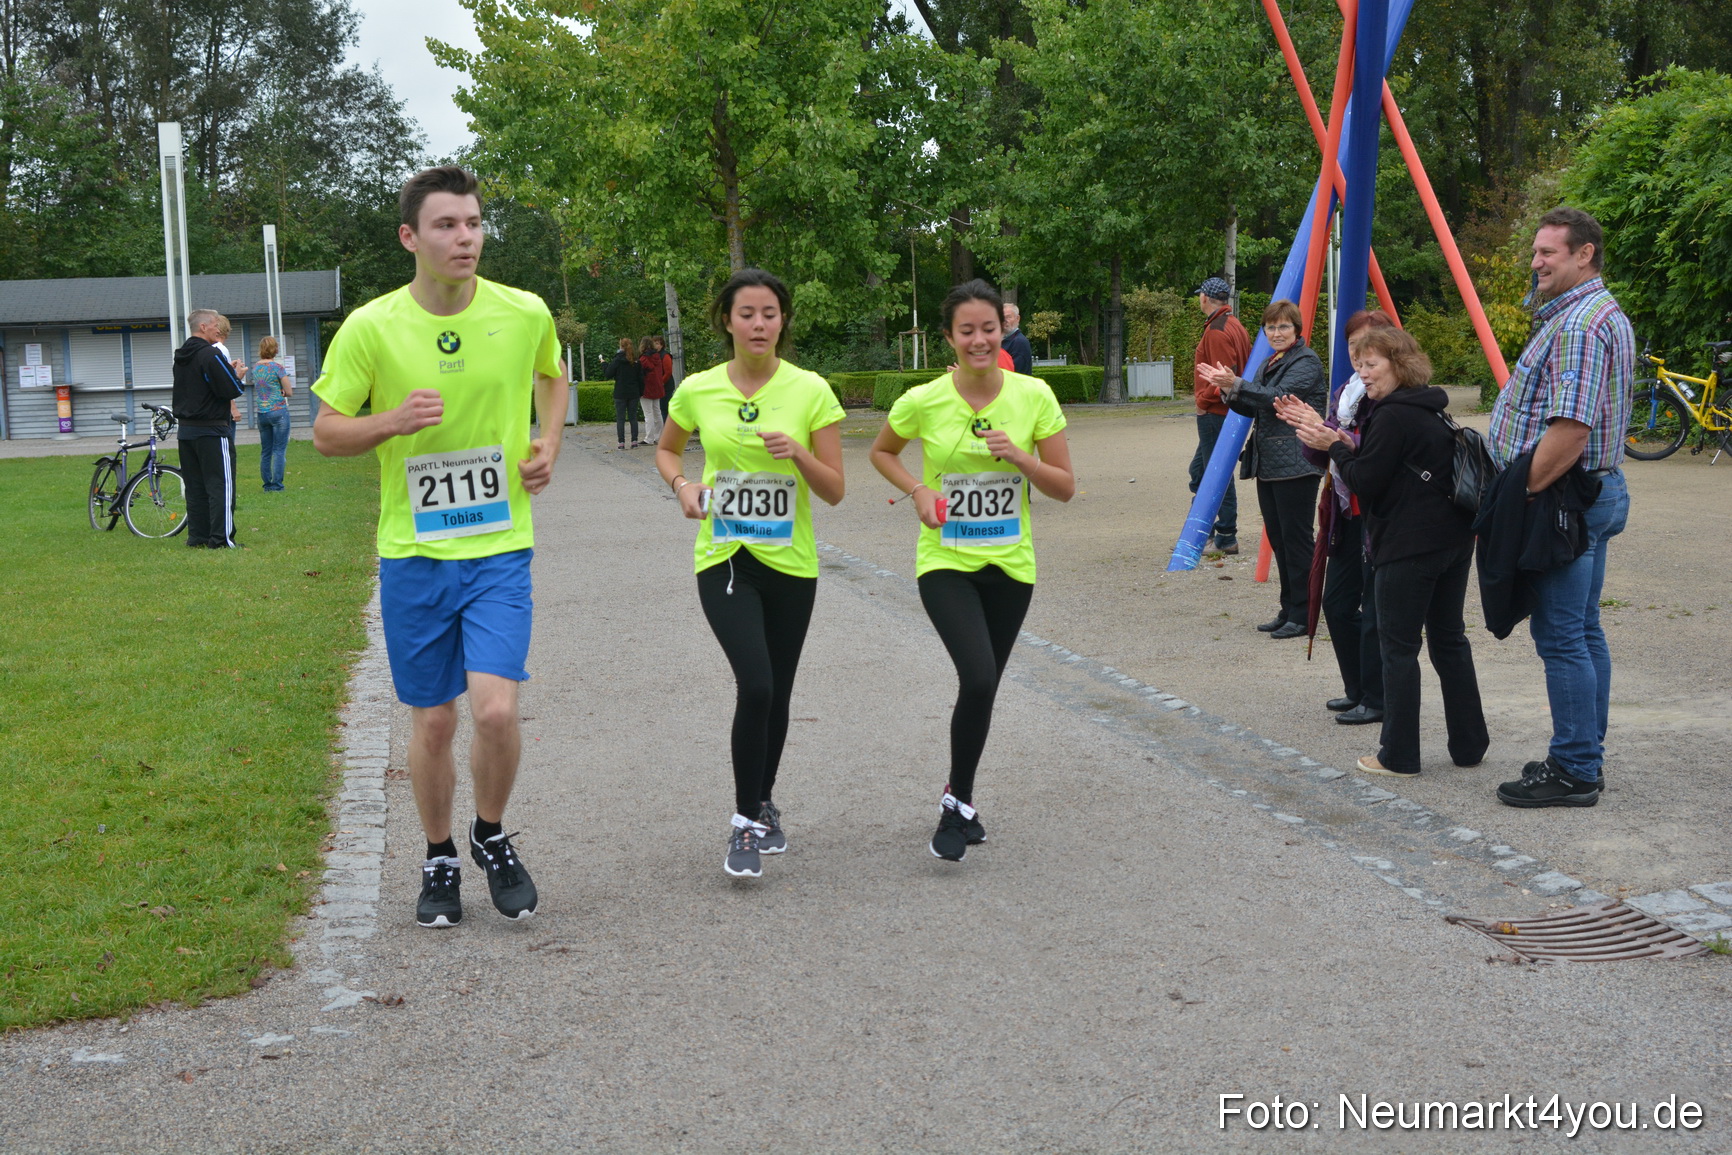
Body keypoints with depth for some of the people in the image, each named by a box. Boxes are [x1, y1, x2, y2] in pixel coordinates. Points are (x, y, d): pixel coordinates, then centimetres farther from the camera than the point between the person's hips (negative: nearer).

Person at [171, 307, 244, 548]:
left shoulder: (181, 357, 13)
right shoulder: (211, 355, -15)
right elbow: (232, 390, -19)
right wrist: (236, 374, 3)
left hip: (186, 430, 8)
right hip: (212, 430, -8)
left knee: (195, 486, 11)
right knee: (220, 484, -5)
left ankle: (197, 537, 14)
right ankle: (221, 539, -8)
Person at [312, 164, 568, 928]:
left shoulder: (525, 314, -3)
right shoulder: (370, 328, -8)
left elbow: (552, 375, 20)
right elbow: (325, 433, 0)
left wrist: (549, 443, 4)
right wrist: (393, 420, -19)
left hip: (500, 550, 0)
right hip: (412, 555, 0)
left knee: (495, 711, -14)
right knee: (432, 723, 8)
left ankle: (492, 837, 15)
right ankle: (439, 861, 31)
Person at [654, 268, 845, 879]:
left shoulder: (811, 391, -6)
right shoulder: (698, 390, -2)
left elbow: (834, 490, -4)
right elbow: (666, 449, 17)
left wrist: (799, 454, -22)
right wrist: (682, 484, -3)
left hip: (789, 561, 1)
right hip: (723, 559, -1)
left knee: (776, 694, 11)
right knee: (755, 685, -17)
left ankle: (764, 806, 36)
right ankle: (746, 822, -2)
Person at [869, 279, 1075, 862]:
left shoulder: (1034, 396, -6)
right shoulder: (923, 402, -9)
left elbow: (1065, 487, -1)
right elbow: (881, 452, 10)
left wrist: (1020, 457, -19)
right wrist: (918, 492, -7)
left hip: (1010, 565, 3)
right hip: (946, 562, -3)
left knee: (982, 689, 13)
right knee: (979, 680, -21)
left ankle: (959, 799, 36)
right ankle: (958, 804, 0)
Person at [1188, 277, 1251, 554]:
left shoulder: (1217, 331, -17)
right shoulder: (1235, 326, 13)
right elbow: (1243, 368, 18)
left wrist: (1204, 400, -12)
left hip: (1215, 413, -10)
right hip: (1228, 408, 10)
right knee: (1200, 470, 19)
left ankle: (1226, 538, -1)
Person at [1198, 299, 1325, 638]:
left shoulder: (1306, 362, -8)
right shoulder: (1270, 363, 20)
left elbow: (1277, 397, -22)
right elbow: (1253, 409, 19)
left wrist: (1237, 384, -31)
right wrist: (1229, 391, 0)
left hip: (1295, 466, -9)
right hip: (1268, 466, 9)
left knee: (1296, 539, -7)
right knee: (1278, 539, 12)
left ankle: (1302, 616, -3)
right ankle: (1288, 611, 19)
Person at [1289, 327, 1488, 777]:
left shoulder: (1392, 416, -15)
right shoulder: (1429, 410, 15)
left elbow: (1366, 483, -16)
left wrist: (1335, 448, -2)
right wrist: (1335, 439, 8)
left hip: (1408, 547, -9)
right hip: (1454, 539, 9)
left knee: (1399, 647, -1)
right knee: (1449, 639, 15)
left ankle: (1399, 757, 4)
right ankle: (1469, 744, 20)